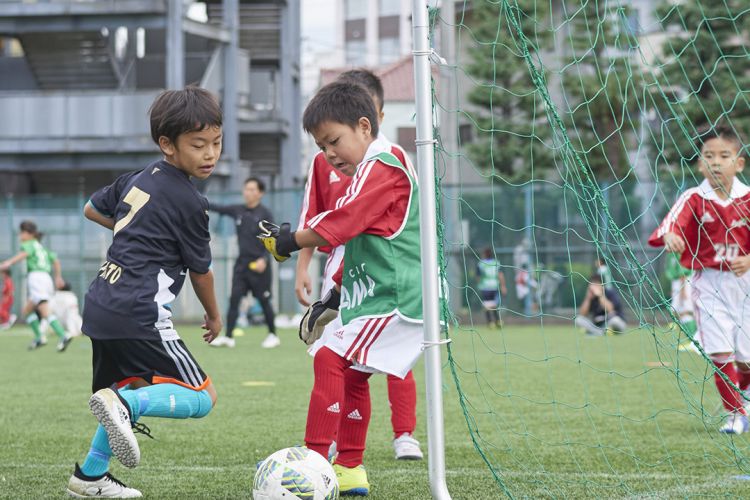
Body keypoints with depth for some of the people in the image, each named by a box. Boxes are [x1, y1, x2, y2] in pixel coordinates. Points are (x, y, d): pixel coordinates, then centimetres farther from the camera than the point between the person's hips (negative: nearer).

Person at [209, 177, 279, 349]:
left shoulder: (265, 215, -6)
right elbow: (217, 208, 5)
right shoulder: (238, 211, 8)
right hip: (242, 262, 4)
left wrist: (264, 259, -20)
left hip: (258, 264, -4)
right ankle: (228, 336, -4)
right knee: (234, 299, -4)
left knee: (264, 301, 3)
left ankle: (273, 335, 17)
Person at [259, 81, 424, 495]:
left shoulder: (380, 167, -12)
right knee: (352, 377, 15)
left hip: (391, 299, -11)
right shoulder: (369, 173, 22)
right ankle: (350, 469, 21)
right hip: (372, 294, 11)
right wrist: (336, 294, 23)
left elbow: (340, 223, -21)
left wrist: (292, 241, -10)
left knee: (330, 361, -18)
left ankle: (316, 458, -20)